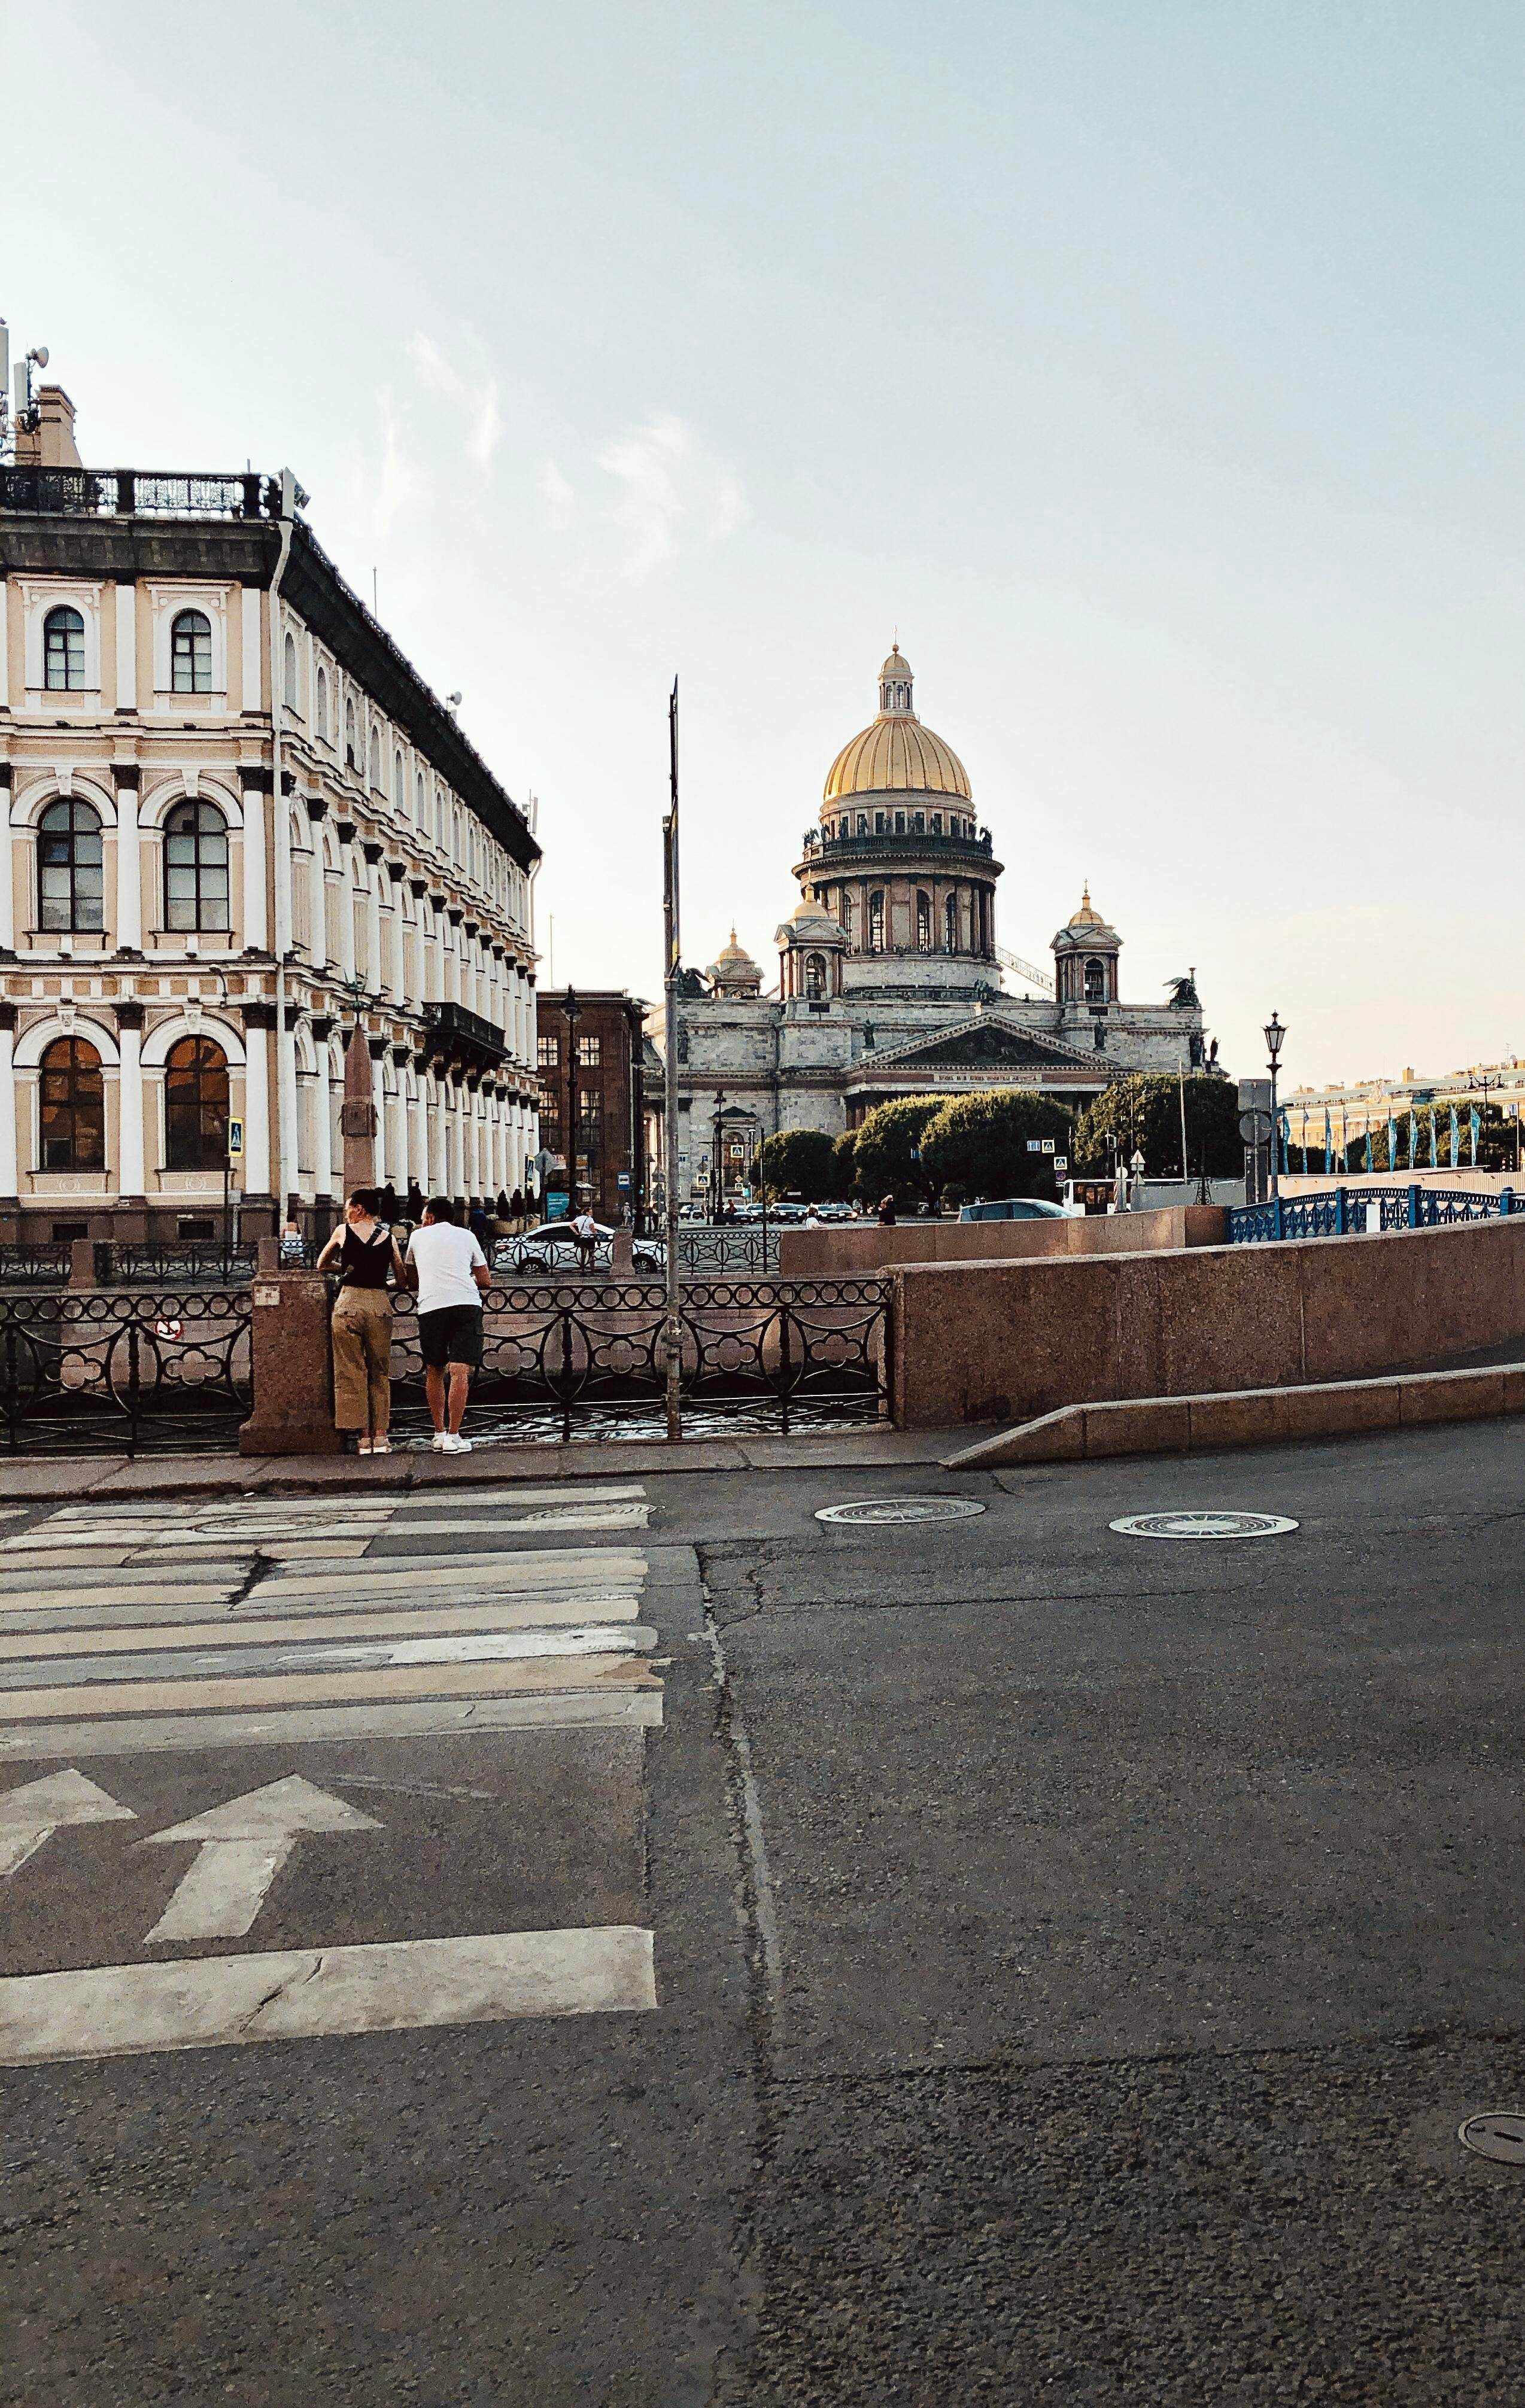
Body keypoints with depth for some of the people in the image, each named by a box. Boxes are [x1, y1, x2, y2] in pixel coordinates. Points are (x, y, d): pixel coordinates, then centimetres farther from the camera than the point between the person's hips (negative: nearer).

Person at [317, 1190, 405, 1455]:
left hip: (349, 1302, -2)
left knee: (351, 1372, 5)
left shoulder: (343, 1231, 6)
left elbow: (321, 1265, 21)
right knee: (380, 1373, 10)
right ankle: (380, 1435, 8)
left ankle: (363, 1436, 3)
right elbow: (402, 1280, 13)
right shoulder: (389, 1237, 9)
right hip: (380, 1304, 2)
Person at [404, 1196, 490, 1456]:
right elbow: (485, 1280, 21)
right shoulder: (466, 1236, 19)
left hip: (431, 1306, 1)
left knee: (434, 1372, 13)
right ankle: (453, 1437, -8)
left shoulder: (418, 1236, 20)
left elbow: (412, 1281, 29)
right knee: (460, 1371, -4)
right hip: (466, 1303, -1)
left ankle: (439, 1434, 14)